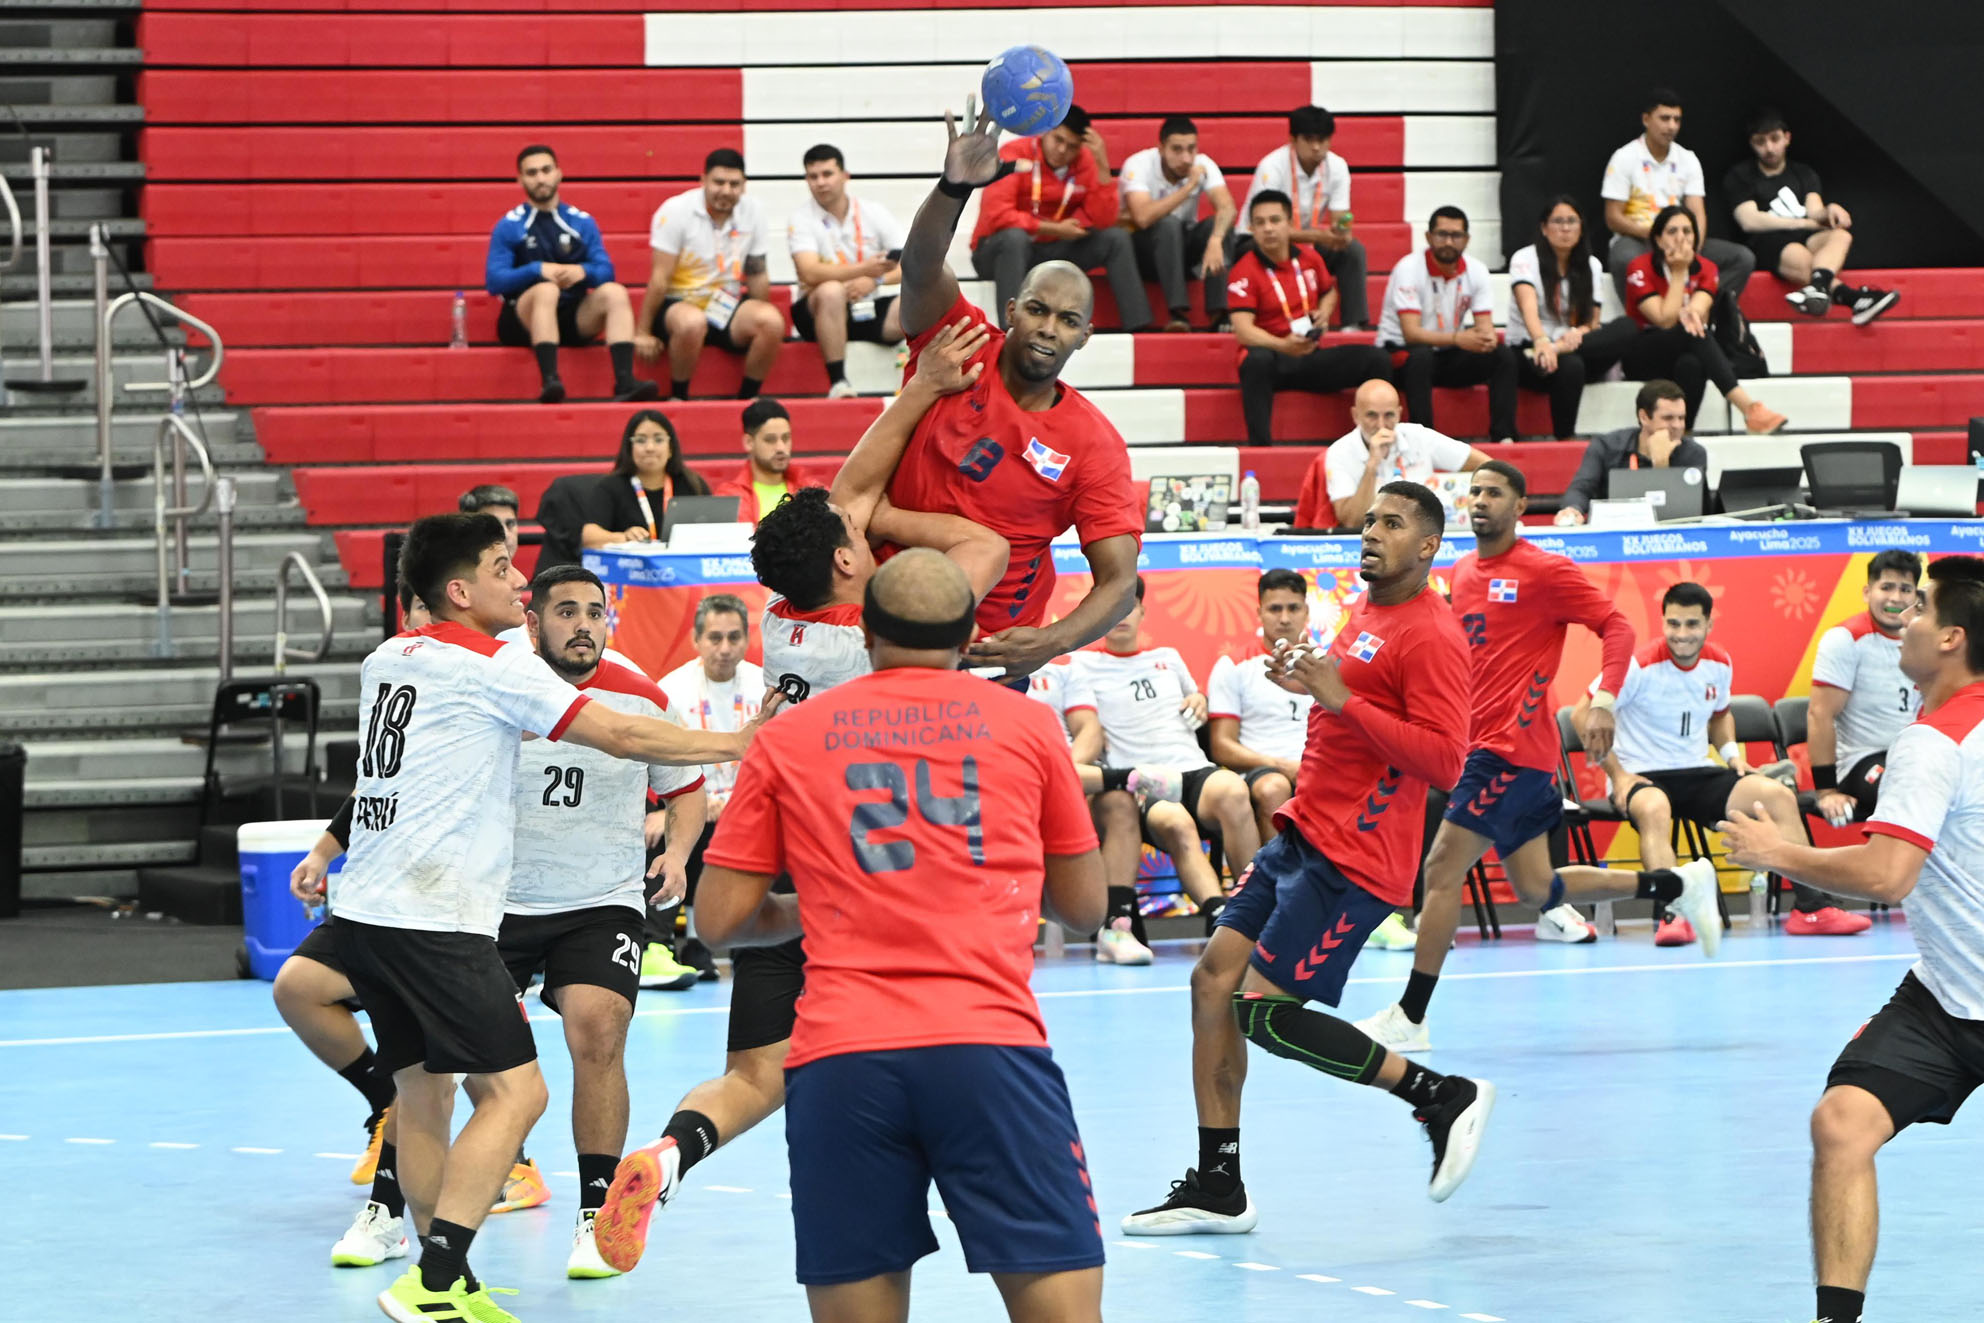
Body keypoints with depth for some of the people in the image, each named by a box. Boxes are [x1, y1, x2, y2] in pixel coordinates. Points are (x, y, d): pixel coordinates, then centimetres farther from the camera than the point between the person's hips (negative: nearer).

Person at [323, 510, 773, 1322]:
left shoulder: (386, 661, 16)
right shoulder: (496, 666, -8)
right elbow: (623, 737, -11)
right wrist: (739, 745, -3)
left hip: (364, 911, 9)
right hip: (432, 919, -9)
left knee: (422, 1088, 15)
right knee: (514, 1091, -8)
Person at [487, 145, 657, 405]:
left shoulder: (582, 222, 12)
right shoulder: (509, 226, 3)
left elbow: (606, 272, 4)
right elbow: (494, 280, -7)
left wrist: (583, 271, -18)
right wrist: (538, 270, -19)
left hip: (575, 318, 3)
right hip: (525, 319, -3)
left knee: (614, 292, -23)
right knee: (547, 290, -35)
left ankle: (625, 382, -39)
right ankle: (550, 382, -51)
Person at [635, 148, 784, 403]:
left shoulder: (751, 211, 3)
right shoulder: (676, 210, -10)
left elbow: (757, 274, 12)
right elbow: (660, 278, -11)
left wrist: (762, 323, 12)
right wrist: (642, 333, -10)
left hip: (728, 305, 4)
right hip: (679, 304, -4)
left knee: (773, 321, -26)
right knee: (692, 323, -39)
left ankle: (749, 396, -7)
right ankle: (678, 398, -15)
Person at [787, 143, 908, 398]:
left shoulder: (875, 213, 3)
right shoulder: (801, 220, -4)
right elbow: (810, 273, -21)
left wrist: (876, 280, -23)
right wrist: (864, 269, -31)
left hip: (870, 310, 2)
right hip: (820, 312, -2)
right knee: (831, 291, -38)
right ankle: (838, 383, -33)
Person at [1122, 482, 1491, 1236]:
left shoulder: (1429, 636, -14)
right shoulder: (1364, 613, 15)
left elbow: (1443, 761, -21)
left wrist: (1343, 699, -24)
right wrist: (1312, 684, 12)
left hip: (1351, 860, -9)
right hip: (1304, 835, 10)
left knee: (1264, 1012, -12)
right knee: (1213, 979, 4)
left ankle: (1445, 1097, 0)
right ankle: (1216, 1189, 11)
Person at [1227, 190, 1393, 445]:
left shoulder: (1309, 259, 8)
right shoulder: (1245, 271, -10)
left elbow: (1328, 291, 29)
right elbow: (1243, 329, -21)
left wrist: (1324, 312, 4)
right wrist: (1283, 345, -38)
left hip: (1310, 358, 5)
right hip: (1273, 359, -5)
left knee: (1377, 359, -12)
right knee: (1257, 361, -42)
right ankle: (1259, 444, -42)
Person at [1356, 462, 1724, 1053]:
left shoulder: (1546, 571, -9)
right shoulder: (1463, 573, 15)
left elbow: (1617, 626, -9)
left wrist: (1605, 701, -21)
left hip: (1512, 747, -9)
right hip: (1481, 742, 9)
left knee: (1442, 870, -11)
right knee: (1534, 887, 12)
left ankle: (1410, 1017, -5)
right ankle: (1681, 884, 25)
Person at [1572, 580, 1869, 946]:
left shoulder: (1719, 665, 3)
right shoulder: (1641, 665, -15)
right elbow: (1582, 715, -13)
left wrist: (1732, 753, 6)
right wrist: (1617, 775, -16)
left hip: (1697, 772, 6)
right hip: (1642, 777, -6)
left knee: (1780, 796, -10)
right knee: (1655, 808, -41)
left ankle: (1813, 908, -8)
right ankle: (1670, 916, -48)